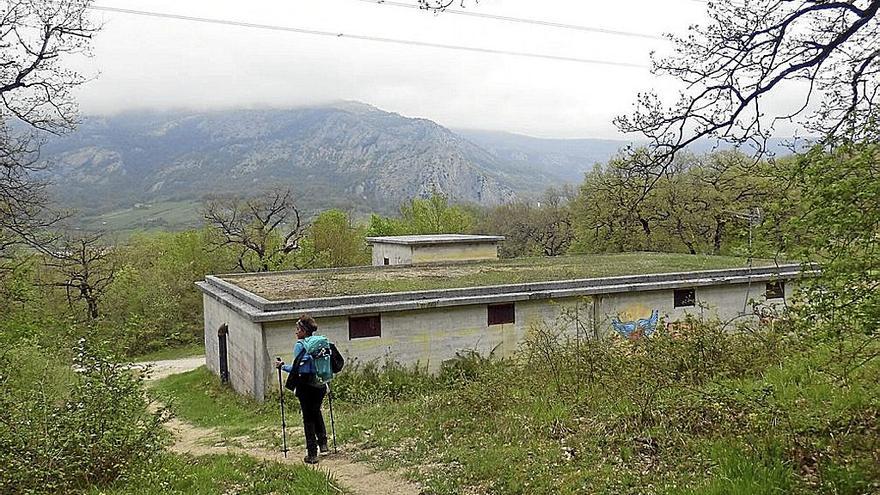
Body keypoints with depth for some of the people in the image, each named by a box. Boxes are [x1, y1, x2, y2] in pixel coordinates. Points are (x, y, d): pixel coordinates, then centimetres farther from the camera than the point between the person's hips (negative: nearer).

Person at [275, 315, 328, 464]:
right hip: (320, 384, 5)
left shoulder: (300, 345, -11)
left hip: (305, 385, -5)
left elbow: (296, 368, -14)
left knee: (308, 418, 4)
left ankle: (312, 454, 7)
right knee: (316, 412, 26)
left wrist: (282, 366, 1)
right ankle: (323, 443, 23)